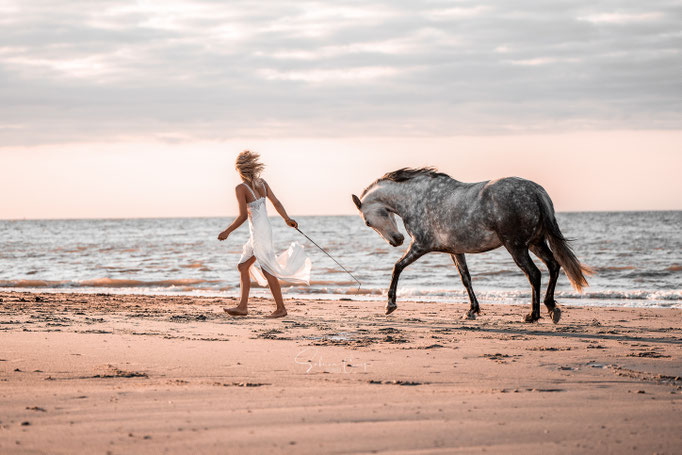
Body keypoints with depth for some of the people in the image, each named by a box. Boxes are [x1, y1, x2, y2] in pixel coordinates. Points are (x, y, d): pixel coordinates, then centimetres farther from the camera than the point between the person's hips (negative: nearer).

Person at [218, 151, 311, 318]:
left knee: (268, 270, -4)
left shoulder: (241, 188, -13)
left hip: (258, 231, -8)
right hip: (266, 228, 8)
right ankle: (242, 306, 14)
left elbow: (243, 216, -13)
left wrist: (227, 231, -3)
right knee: (243, 266, 14)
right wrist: (287, 219, 9)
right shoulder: (262, 183, 8)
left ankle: (281, 308, -2)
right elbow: (276, 202, 4)